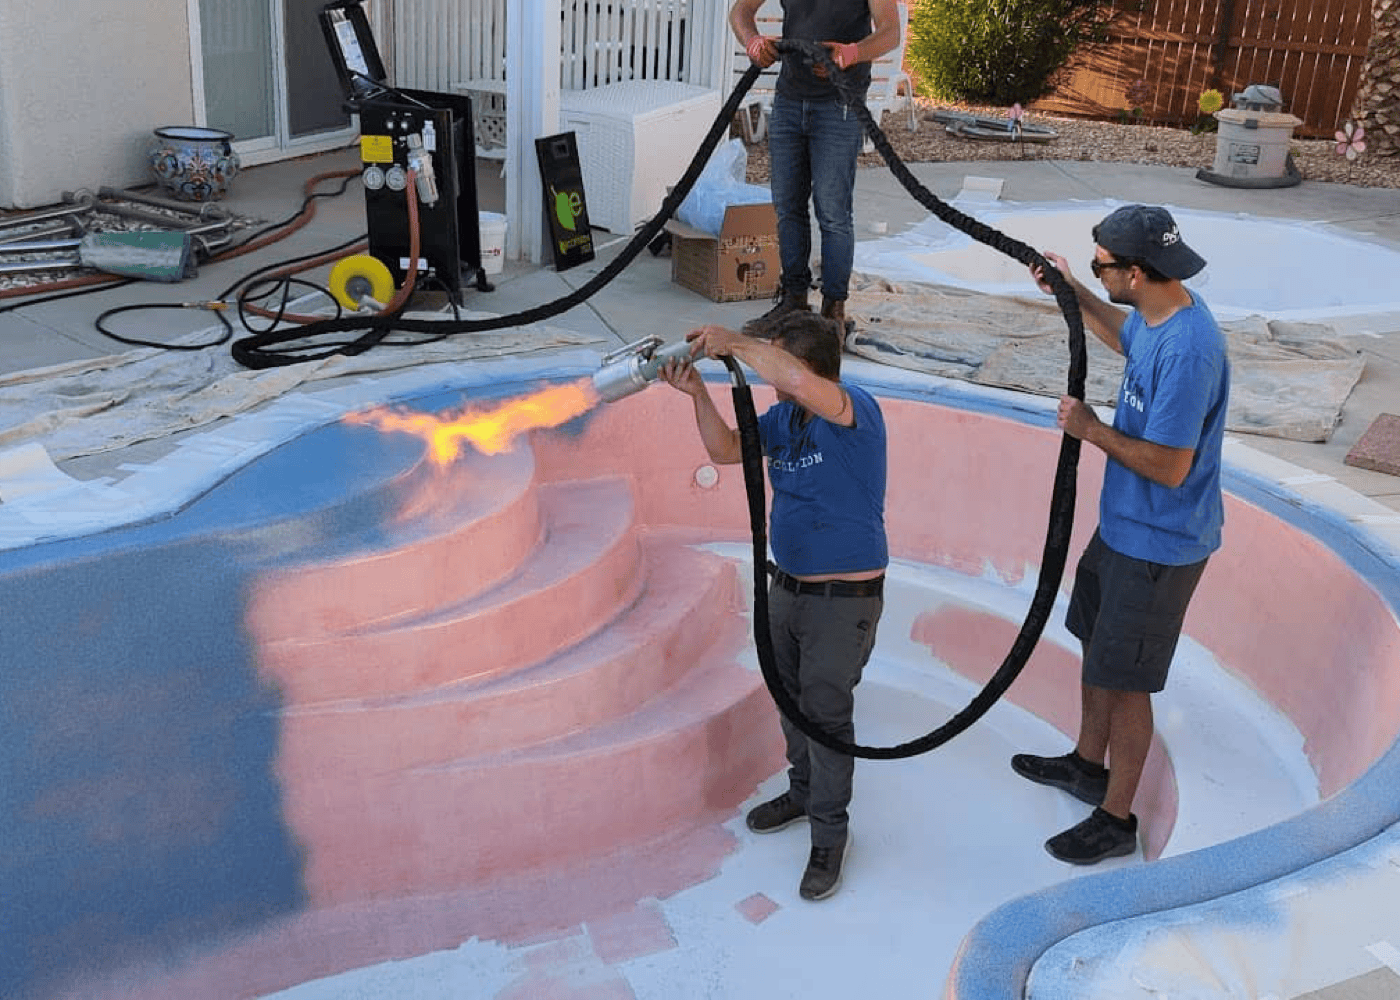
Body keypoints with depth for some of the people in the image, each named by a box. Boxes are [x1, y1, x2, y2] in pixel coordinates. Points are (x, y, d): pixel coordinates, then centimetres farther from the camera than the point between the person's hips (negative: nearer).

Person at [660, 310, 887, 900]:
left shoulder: (856, 411, -23)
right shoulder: (785, 415, 2)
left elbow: (797, 380, -43)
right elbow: (726, 450, 7)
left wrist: (734, 344, -32)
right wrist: (698, 395, -8)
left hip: (844, 599, -8)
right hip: (787, 586, 8)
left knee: (825, 713, 0)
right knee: (791, 700, 21)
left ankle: (829, 835, 17)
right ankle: (803, 792, 43)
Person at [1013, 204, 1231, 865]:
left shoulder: (1186, 351, -32)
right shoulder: (1156, 314, -1)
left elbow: (1170, 466, -31)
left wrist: (1090, 429, -20)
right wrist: (1071, 293, 16)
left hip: (1159, 546, -10)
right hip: (1123, 523, 10)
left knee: (1124, 682, 4)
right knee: (1096, 644, 24)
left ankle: (1115, 818, 22)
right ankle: (1087, 763, 45)